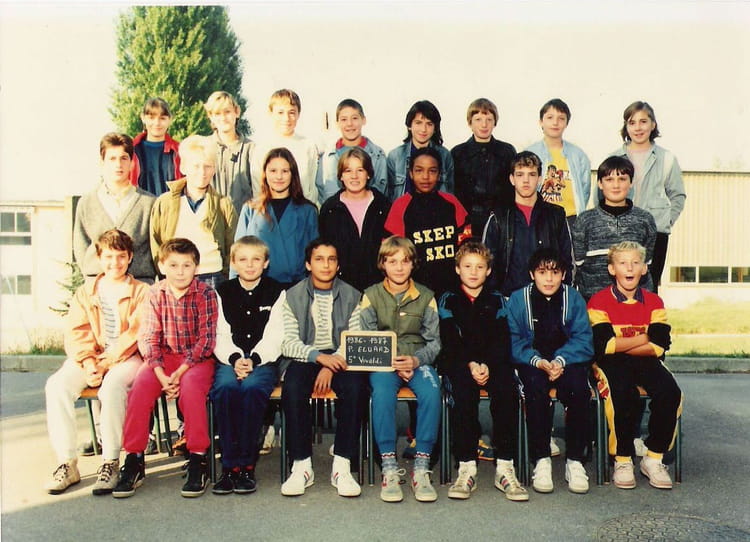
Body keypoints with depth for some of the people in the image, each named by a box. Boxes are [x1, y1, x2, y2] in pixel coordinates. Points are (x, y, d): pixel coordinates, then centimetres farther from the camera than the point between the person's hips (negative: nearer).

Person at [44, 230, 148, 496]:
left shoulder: (141, 292, 5)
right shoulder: (85, 293, 17)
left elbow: (135, 334, -6)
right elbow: (76, 333, 5)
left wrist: (106, 362, -17)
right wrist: (88, 363, -14)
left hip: (126, 357, -4)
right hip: (90, 357, 4)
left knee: (112, 386, -36)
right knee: (57, 385, -25)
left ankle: (111, 462, -23)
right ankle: (67, 463, -18)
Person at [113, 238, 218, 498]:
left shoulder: (205, 293, -7)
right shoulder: (155, 293, 1)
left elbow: (206, 339, -11)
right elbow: (148, 337, -4)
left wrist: (180, 372, -22)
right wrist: (161, 374, -19)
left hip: (197, 358, -3)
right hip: (164, 357, 3)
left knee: (191, 385, -33)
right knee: (140, 386, -24)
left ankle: (198, 460, -23)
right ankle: (134, 460, -13)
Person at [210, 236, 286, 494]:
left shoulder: (276, 292, 9)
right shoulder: (223, 292, 14)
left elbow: (275, 337, 0)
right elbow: (220, 336, 5)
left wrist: (253, 359, -17)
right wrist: (235, 359, -14)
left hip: (264, 360, -1)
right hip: (230, 359, 2)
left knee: (251, 387, -33)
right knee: (224, 387, -31)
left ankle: (246, 465, -23)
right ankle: (230, 465, -24)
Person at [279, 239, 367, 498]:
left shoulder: (352, 296, 7)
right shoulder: (293, 296, 6)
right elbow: (288, 343, -2)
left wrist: (331, 366, -19)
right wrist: (319, 357, -21)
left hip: (340, 360, 0)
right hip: (306, 358, 0)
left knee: (355, 387, -31)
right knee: (292, 388, -32)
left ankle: (342, 467, -25)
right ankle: (301, 465, -22)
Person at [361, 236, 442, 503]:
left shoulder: (426, 297, 9)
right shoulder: (371, 295, 6)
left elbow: (434, 341, 5)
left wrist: (415, 360, -16)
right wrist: (392, 363, -16)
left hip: (418, 361, 1)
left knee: (431, 391, -32)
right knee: (382, 391, -35)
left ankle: (422, 467, -25)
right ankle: (389, 468, -28)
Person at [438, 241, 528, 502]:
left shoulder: (496, 300, 16)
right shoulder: (448, 300, 11)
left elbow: (503, 341, 4)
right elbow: (449, 342, 0)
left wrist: (487, 365, -15)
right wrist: (471, 365, -17)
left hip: (494, 363, 1)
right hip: (459, 364, -1)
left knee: (507, 389, -29)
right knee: (463, 391, -33)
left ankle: (505, 467, -26)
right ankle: (466, 468, -30)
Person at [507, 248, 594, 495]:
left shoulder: (573, 298, 5)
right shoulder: (517, 299, 2)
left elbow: (583, 341, -3)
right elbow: (513, 341, -6)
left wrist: (560, 361, -22)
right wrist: (537, 361, -23)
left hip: (567, 361, 1)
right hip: (532, 363, -1)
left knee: (578, 386, -31)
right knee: (535, 385, -33)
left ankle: (575, 461, -19)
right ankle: (541, 460, -24)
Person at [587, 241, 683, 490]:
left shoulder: (654, 302, 9)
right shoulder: (599, 301, -1)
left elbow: (659, 346, -5)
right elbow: (603, 345, -14)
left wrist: (620, 344, -12)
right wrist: (644, 338, -7)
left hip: (646, 362, 3)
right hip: (611, 365, -3)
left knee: (670, 393, -25)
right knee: (624, 395, -33)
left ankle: (653, 458, -7)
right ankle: (623, 461, -13)